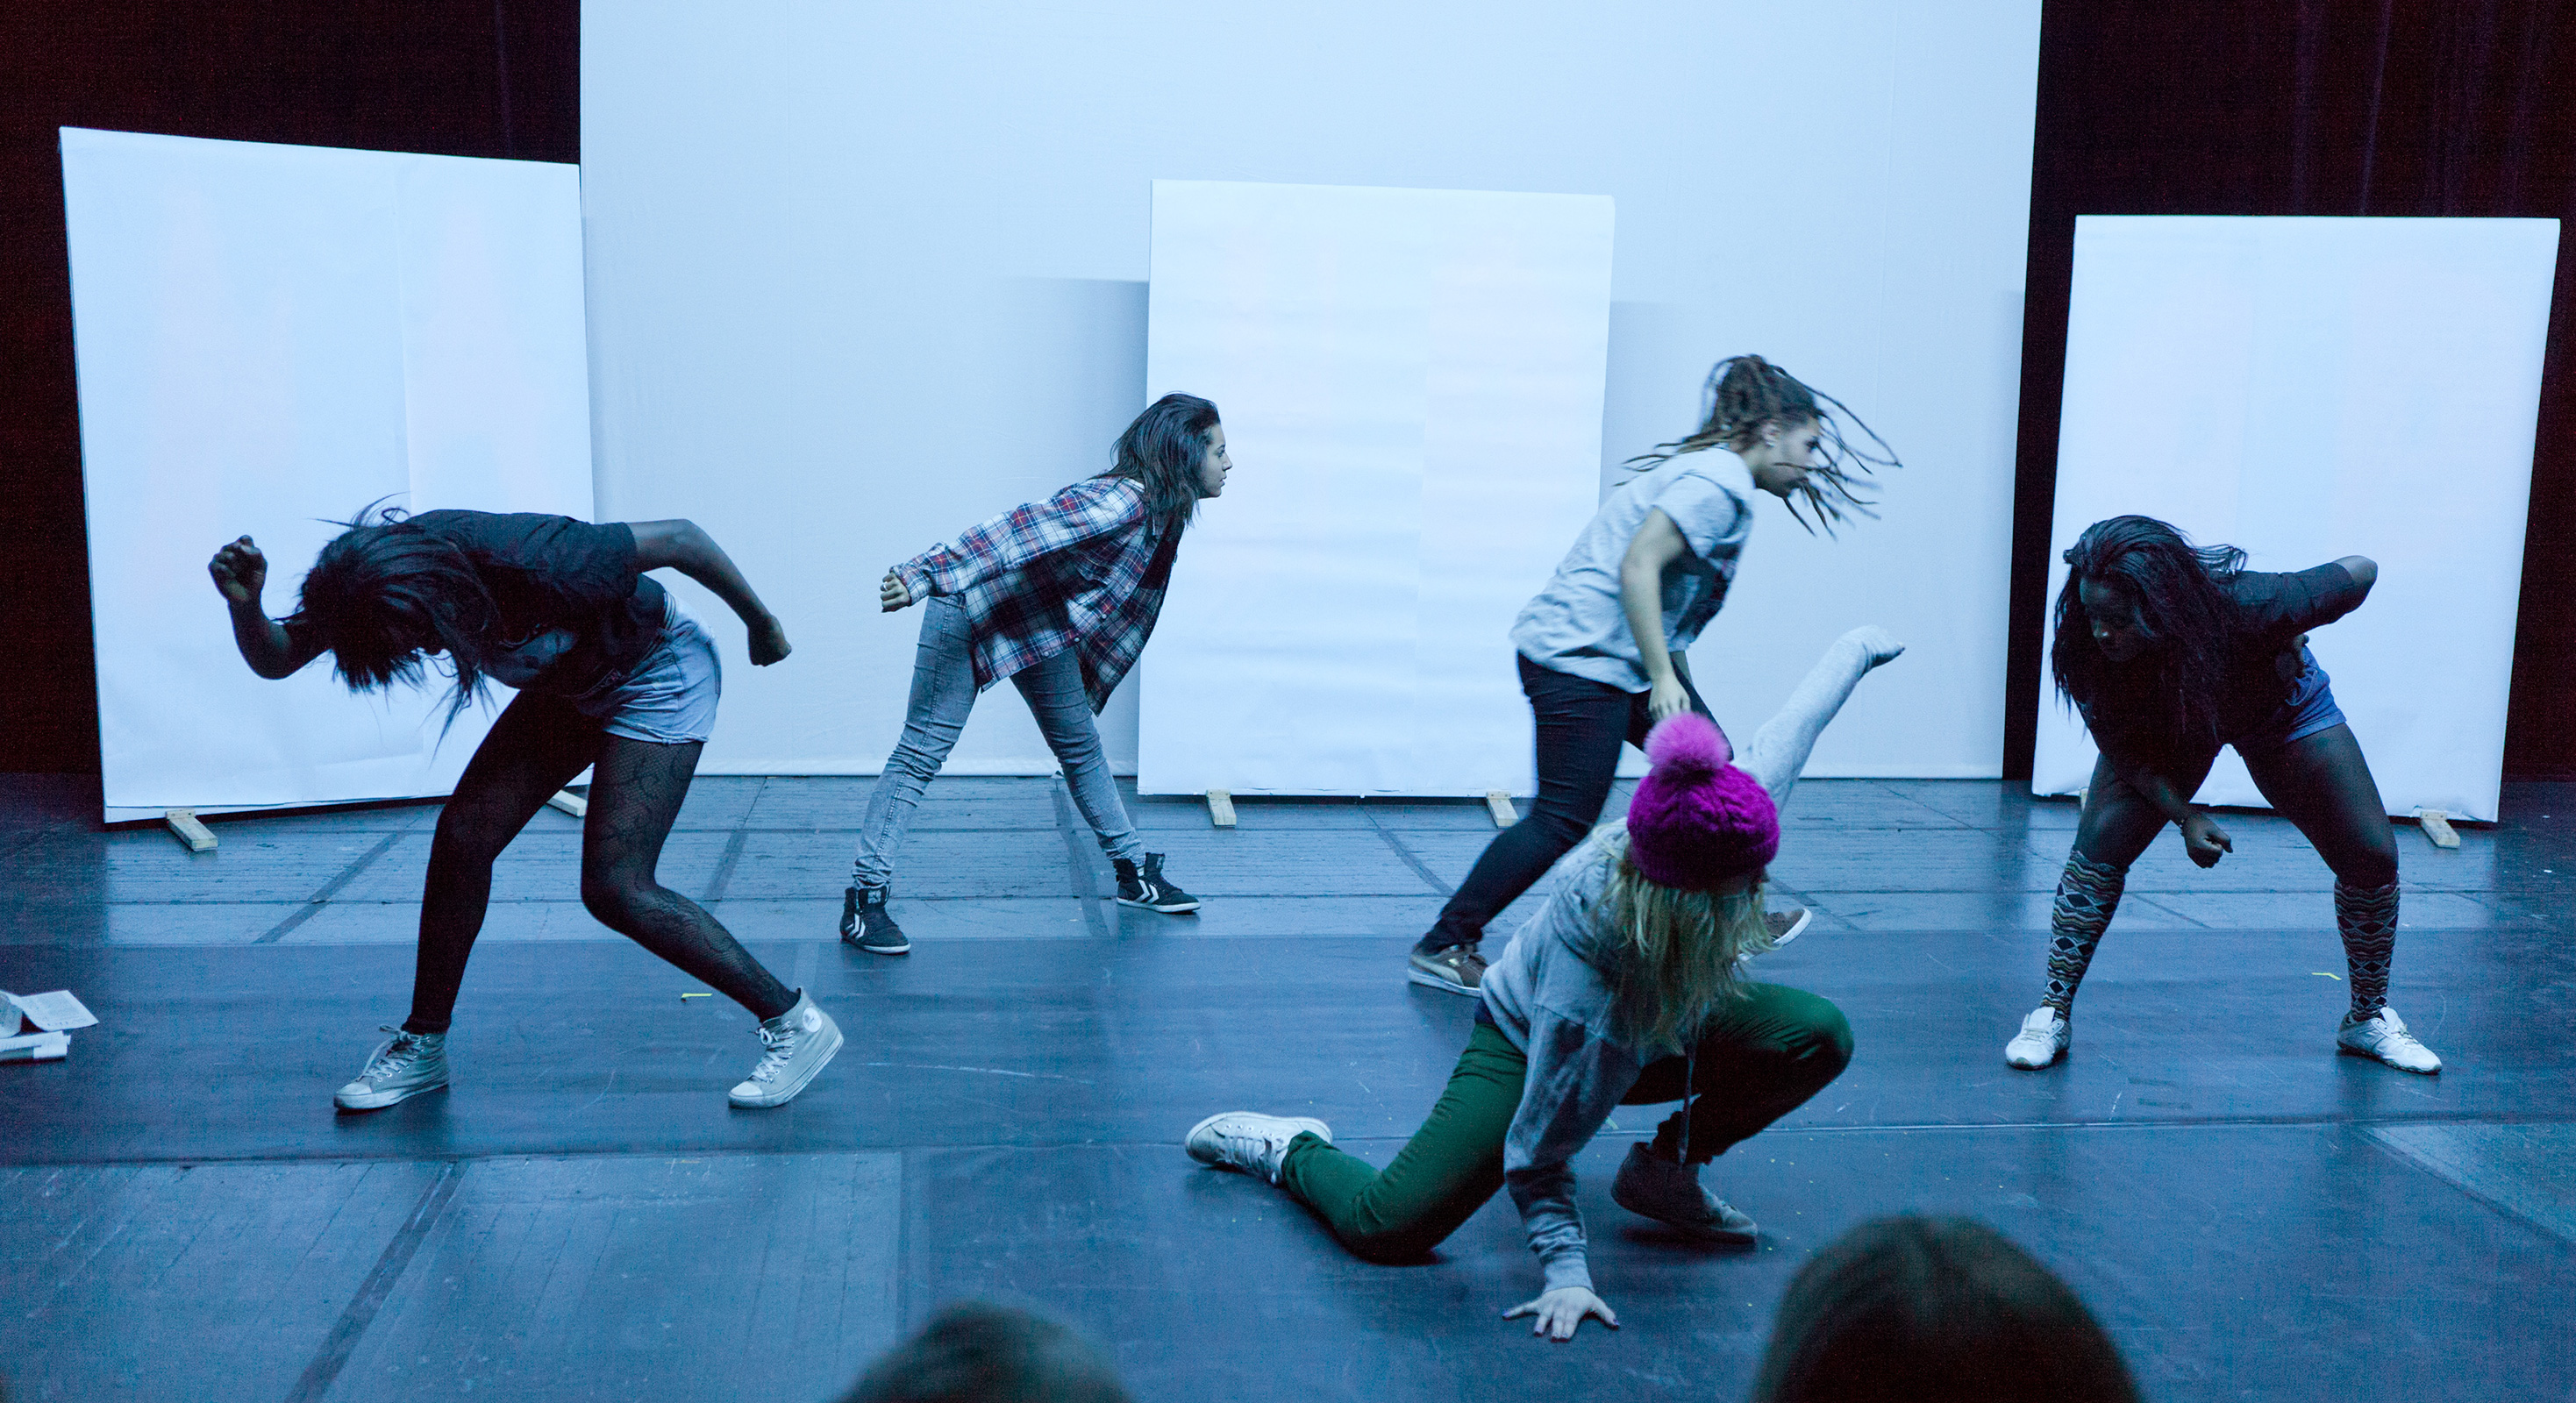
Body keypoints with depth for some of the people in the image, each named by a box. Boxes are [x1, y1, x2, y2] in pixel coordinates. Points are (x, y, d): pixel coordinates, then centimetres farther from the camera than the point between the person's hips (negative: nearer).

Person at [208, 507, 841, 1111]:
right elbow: (274, 658, -10)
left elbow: (682, 537, -27)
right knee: (463, 835, -1)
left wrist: (761, 623, -13)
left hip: (658, 672, -7)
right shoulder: (373, 575, -19)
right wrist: (244, 604, -32)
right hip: (570, 683, 7)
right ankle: (422, 1045, 15)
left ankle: (794, 1021, -5)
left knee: (614, 888, -15)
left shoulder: (532, 562, -38)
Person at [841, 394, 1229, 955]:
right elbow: (1021, 530, -34)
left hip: (1045, 625, 9)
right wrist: (924, 577, -41)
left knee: (1081, 747, 15)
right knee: (923, 751, -10)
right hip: (974, 606, -9)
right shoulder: (1122, 501, -26)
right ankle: (864, 899, -9)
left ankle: (1136, 873, 26)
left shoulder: (1158, 511, 4)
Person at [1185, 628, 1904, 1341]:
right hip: (1527, 1042, -6)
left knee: (1819, 1036, -15)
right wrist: (1566, 1272, -29)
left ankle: (1665, 1169, 7)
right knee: (1387, 1227, -21)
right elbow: (1537, 1152, -32)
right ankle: (1291, 1149, 14)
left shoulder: (1743, 807, -31)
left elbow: (1791, 725, -9)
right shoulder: (1583, 985, -45)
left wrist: (1857, 646, 7)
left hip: (1665, 1027, 7)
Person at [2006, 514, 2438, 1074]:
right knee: (2100, 843, -18)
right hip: (2163, 727, 0)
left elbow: (2361, 571, -26)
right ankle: (2053, 1013, -6)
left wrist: (2290, 640, -17)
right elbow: (2124, 749, -20)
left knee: (2372, 858, -3)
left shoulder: (2248, 608, -43)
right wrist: (2184, 815, -30)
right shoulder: (2087, 648, -35)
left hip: (2280, 711, 0)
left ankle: (2368, 1018, 21)